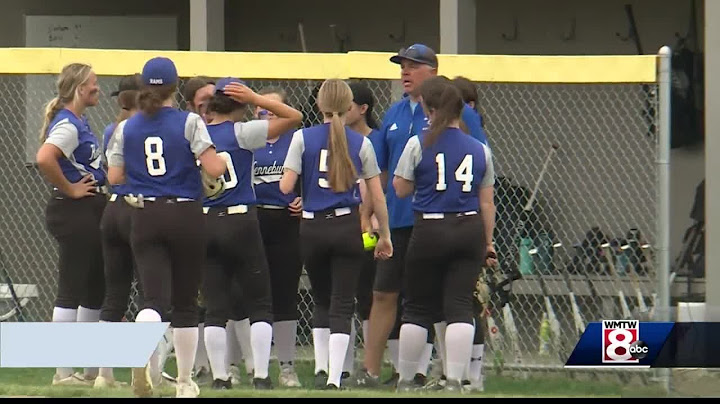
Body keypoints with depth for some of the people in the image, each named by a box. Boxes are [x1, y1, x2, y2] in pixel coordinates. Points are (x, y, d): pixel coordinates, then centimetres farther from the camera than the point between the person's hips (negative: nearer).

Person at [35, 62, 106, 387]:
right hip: (73, 213, -11)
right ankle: (63, 372, -4)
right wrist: (69, 189, -21)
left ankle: (92, 369, 22)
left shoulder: (80, 122, 15)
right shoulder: (67, 124, -16)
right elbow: (44, 158, -33)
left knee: (95, 289, 15)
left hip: (91, 214, 11)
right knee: (71, 290, -7)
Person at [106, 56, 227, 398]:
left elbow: (114, 176, 6)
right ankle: (185, 382, 18)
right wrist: (224, 160, 9)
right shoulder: (190, 123, -6)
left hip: (144, 217, 2)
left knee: (155, 297, -5)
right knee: (185, 302, 11)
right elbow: (213, 169, -14)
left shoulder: (126, 128, 3)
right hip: (185, 216, -1)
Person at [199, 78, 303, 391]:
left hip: (204, 223, 3)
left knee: (215, 307, 6)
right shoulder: (240, 133, -6)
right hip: (240, 223, -3)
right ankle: (261, 376, -1)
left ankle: (219, 377, 3)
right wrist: (256, 99, -7)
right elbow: (293, 117, -7)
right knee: (260, 304, 5)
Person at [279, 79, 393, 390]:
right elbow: (377, 196, 2)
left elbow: (285, 187, -8)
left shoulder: (303, 138, -2)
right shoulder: (360, 143, 1)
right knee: (342, 304, 3)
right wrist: (384, 235, 13)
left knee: (321, 301, 19)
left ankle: (321, 368, 10)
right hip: (348, 227, -1)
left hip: (312, 228, 1)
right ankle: (334, 377, -6)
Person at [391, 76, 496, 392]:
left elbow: (401, 189, 0)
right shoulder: (480, 150, 5)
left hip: (430, 231, -2)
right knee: (460, 306, 2)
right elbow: (486, 202, 8)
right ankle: (454, 381, -5)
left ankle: (406, 379, 16)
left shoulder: (419, 145, -5)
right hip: (470, 230, 2)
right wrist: (488, 242, 14)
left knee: (417, 307, 9)